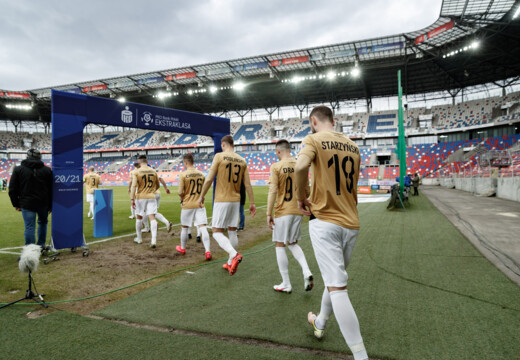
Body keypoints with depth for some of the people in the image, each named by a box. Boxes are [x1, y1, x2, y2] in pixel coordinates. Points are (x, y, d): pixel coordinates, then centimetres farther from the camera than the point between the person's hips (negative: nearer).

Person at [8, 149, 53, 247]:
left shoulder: (18, 169, 0)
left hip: (27, 204, -2)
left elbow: (12, 190, 2)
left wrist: (16, 204, 10)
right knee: (43, 222, 22)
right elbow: (51, 190, 3)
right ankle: (41, 245, 27)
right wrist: (50, 205, 9)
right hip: (43, 204, 2)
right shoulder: (47, 170, 2)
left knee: (29, 227, 0)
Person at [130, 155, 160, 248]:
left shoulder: (136, 172, -6)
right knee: (152, 218, -4)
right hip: (151, 197, 2)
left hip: (140, 197, -1)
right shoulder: (153, 171, 4)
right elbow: (157, 185, 13)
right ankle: (154, 240, -14)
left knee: (139, 217, 15)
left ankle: (139, 238, 28)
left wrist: (132, 199, -15)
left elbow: (133, 186, -15)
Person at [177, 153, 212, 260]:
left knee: (184, 228, 15)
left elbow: (180, 192, -13)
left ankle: (182, 248, 34)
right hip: (199, 204, 3)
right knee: (202, 227, -2)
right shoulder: (201, 174, 3)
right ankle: (207, 251, -12)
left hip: (187, 204, -3)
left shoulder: (183, 174, -11)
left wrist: (182, 199, 6)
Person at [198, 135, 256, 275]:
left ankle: (234, 254, -21)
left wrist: (202, 196, 2)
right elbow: (247, 184, 5)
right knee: (232, 231, 14)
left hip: (221, 200, -5)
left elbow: (209, 179, -9)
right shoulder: (242, 160, 7)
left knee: (217, 232, 0)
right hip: (236, 200, 5)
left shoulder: (219, 156, -7)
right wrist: (252, 203, 10)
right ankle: (230, 263, 23)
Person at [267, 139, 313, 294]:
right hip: (298, 211, 6)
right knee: (293, 243, 21)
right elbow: (306, 190, 11)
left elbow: (273, 191, -15)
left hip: (282, 211, -5)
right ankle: (306, 271, 2)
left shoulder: (276, 167, -9)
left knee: (280, 245, 7)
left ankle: (286, 284, 14)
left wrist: (269, 213, -12)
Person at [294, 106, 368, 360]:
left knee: (337, 288, -5)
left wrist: (301, 197, -13)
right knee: (335, 279, 22)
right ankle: (320, 323, 44)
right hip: (351, 224, 7)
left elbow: (301, 167, -28)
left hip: (325, 222, -7)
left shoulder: (314, 140, -6)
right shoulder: (352, 146, 12)